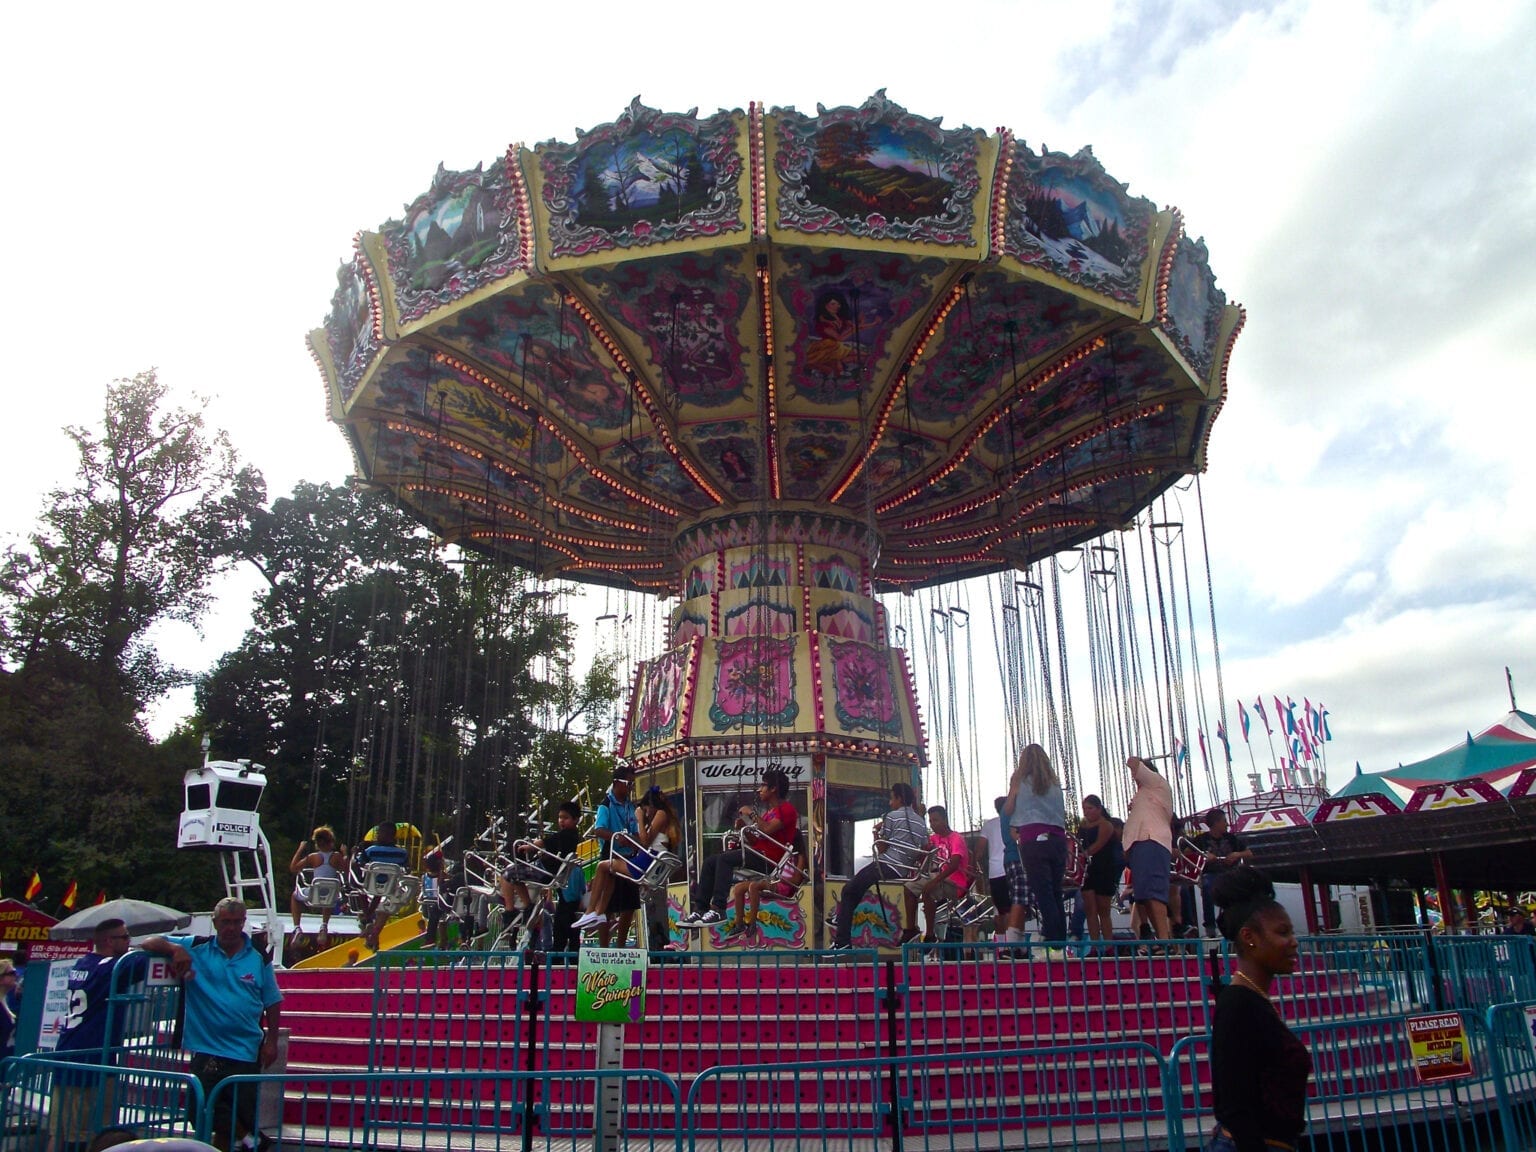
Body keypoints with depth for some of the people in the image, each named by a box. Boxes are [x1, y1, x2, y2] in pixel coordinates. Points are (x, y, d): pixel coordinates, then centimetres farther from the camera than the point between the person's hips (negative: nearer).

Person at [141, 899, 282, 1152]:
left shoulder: (258, 958, 1)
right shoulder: (197, 949, 1)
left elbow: (272, 1002, 5)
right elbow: (150, 943, -2)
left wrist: (271, 1041, -2)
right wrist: (176, 948, -22)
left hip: (246, 1052, -1)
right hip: (206, 1050, 1)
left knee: (243, 1111, 4)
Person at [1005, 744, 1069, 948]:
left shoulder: (1020, 780, 5)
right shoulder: (1055, 783, 16)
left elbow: (1007, 810, 12)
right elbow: (1062, 812, 19)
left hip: (1033, 840, -4)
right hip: (1058, 838, 4)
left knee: (1043, 893, -8)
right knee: (1056, 893, 10)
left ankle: (1053, 943, -15)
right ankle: (1062, 940, 7)